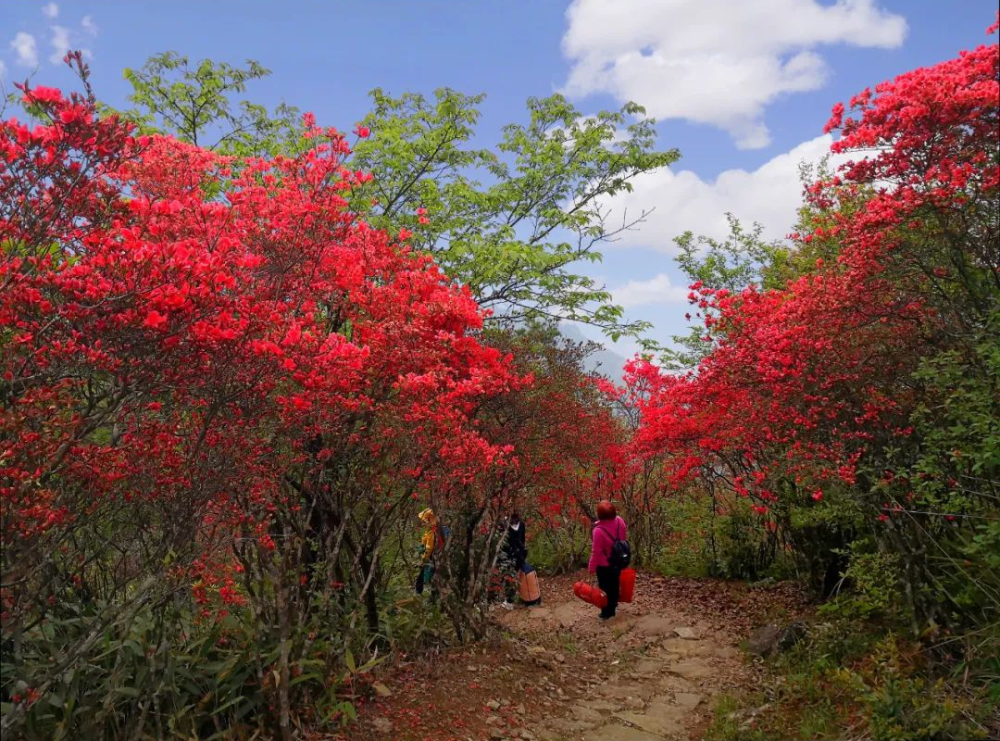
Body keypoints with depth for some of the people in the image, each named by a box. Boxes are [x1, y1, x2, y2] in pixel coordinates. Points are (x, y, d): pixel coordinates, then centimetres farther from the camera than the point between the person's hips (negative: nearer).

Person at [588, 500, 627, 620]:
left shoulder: (599, 530, -35)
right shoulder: (619, 521, -18)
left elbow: (596, 552, -23)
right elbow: (625, 538, 0)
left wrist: (592, 567, -8)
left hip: (604, 565, -5)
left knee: (605, 587, 16)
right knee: (614, 584, 27)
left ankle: (607, 612, 31)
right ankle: (613, 604, 49)